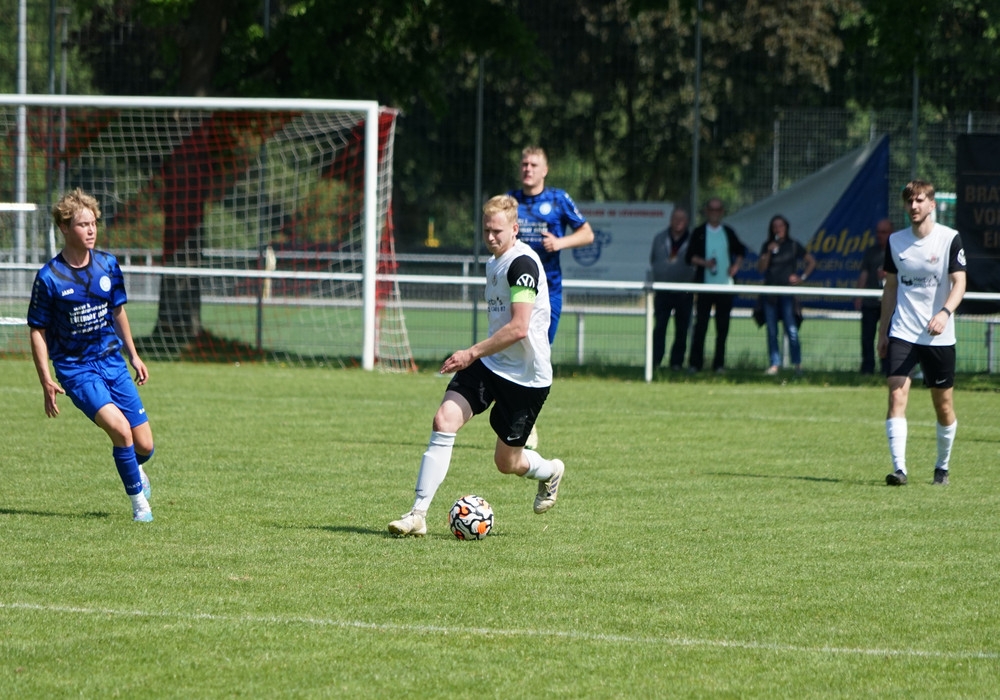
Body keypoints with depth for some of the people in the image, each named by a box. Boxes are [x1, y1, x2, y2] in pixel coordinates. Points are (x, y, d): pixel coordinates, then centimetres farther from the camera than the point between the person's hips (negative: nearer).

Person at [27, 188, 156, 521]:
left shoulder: (107, 265, 1)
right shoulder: (49, 277, -12)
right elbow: (37, 330, -6)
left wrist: (133, 355, 19)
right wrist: (46, 380, -13)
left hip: (112, 362, 4)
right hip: (76, 369, -4)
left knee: (144, 447, 1)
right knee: (120, 428, -26)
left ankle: (134, 469, 39)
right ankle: (139, 501, -7)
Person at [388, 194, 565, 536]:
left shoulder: (522, 263, -18)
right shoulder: (493, 263, 12)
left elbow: (518, 328, -26)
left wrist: (472, 353, -22)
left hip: (526, 376, -8)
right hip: (489, 366, 8)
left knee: (507, 463, 4)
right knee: (444, 420, -15)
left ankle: (550, 472, 40)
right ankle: (418, 514, -16)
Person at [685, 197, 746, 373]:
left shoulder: (728, 232, 11)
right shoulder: (699, 232, 2)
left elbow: (741, 251, 23)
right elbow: (689, 257, -2)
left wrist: (736, 265, 6)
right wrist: (704, 262, -18)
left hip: (725, 285, 3)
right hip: (705, 284, -3)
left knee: (723, 327, 3)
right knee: (700, 324, -4)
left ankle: (719, 364, 9)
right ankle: (695, 363, -1)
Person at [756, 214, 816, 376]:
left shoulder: (793, 246, 6)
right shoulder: (767, 246, 12)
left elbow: (811, 262, 11)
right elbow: (761, 268, 3)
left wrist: (802, 278, 1)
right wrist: (768, 252, -9)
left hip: (787, 292, -3)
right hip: (770, 293, 3)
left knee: (791, 329, -11)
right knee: (772, 330, 1)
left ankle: (797, 363, -4)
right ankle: (774, 364, 3)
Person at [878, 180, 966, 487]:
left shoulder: (950, 238, -5)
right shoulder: (895, 241, 7)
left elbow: (959, 282, -10)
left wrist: (945, 312, -28)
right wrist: (882, 331, 13)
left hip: (939, 335, -2)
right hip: (902, 332, 2)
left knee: (944, 404, 6)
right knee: (896, 396, -14)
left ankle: (942, 466, 26)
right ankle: (899, 468, -19)